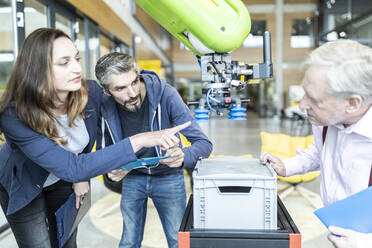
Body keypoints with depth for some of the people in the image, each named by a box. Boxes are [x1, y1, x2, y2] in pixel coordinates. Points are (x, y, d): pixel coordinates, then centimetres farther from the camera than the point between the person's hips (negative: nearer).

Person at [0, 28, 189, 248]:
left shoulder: (91, 92, -25)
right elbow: (71, 168, -44)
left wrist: (80, 174, -3)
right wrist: (138, 141, -50)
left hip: (64, 181, 4)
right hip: (23, 188, -3)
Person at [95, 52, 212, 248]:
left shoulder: (165, 94, -26)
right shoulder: (105, 105, -15)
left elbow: (204, 143, -25)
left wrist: (183, 156, -46)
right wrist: (112, 169, -18)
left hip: (168, 177, -2)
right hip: (132, 178, 3)